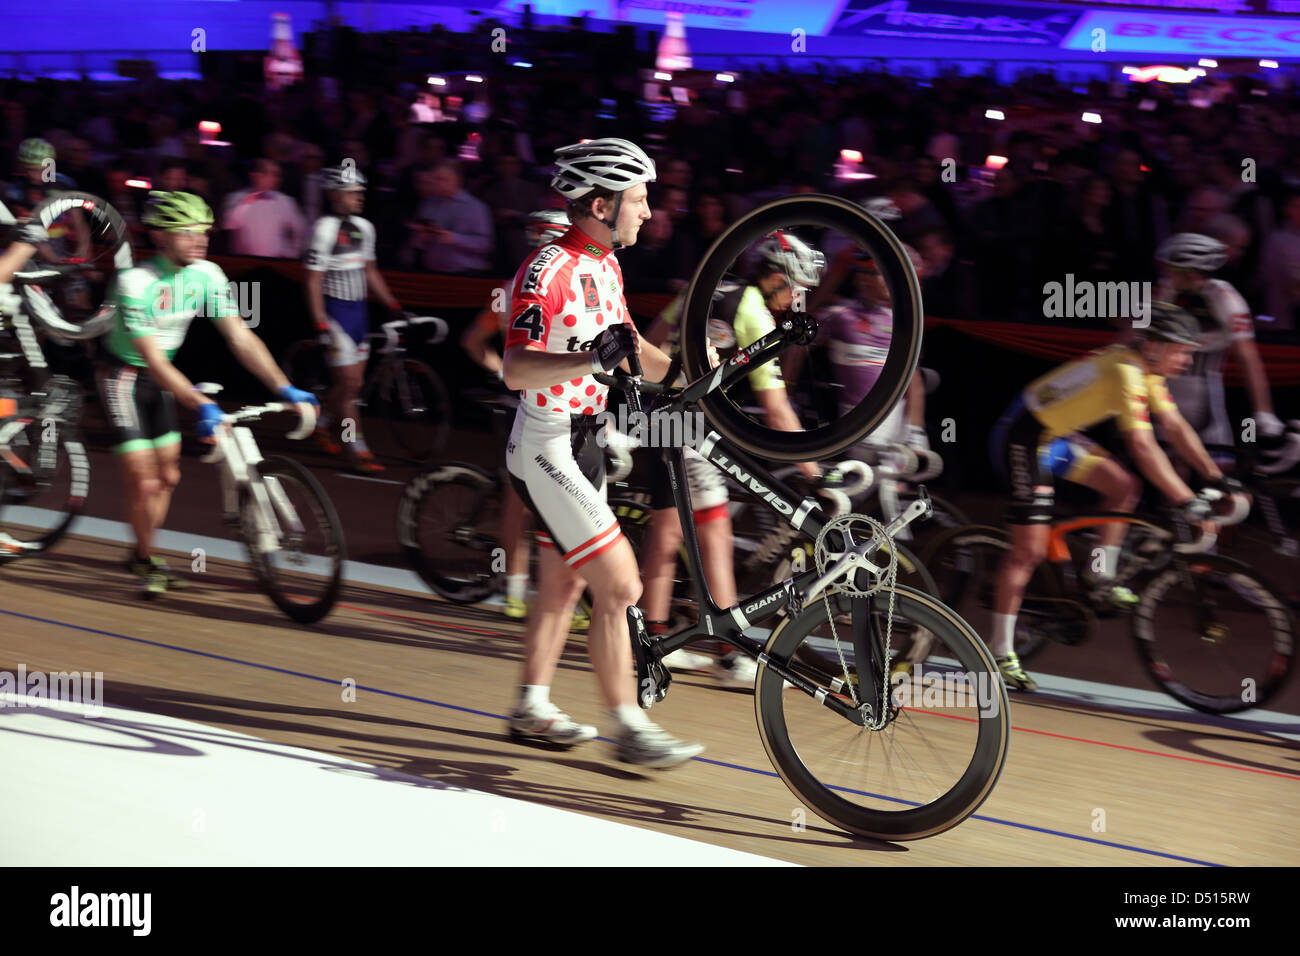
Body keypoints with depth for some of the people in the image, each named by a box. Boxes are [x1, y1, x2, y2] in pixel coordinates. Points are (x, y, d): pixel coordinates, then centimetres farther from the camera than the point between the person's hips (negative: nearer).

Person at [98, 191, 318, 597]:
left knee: (168, 477, 12)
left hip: (161, 380, 6)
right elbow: (154, 361, -35)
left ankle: (141, 556, 31)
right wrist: (202, 406, -45)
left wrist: (285, 388, -21)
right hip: (125, 376, -6)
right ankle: (146, 561, 12)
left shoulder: (206, 275, -12)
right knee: (144, 482, -10)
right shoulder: (135, 283, -30)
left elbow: (241, 338, -11)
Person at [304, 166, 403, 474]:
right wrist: (322, 326, -20)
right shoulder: (324, 229, -14)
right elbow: (313, 281, -15)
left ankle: (322, 425, 35)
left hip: (359, 310, 7)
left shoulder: (364, 227, 9)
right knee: (350, 383, -7)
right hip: (335, 312, -7)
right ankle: (359, 452, -3)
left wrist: (394, 306, 14)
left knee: (351, 381, 12)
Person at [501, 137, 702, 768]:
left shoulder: (605, 265, 9)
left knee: (563, 584, 18)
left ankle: (532, 710, 31)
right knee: (619, 586, -11)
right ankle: (629, 728, -2)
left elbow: (628, 348, 18)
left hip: (583, 442, 10)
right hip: (546, 449, -10)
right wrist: (592, 359, -44)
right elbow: (516, 369, -30)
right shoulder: (549, 270, -21)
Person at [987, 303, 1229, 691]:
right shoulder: (1124, 372, -26)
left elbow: (1175, 427, 8)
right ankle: (1000, 653, -4)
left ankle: (1101, 579, 12)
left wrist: (1217, 478, 4)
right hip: (1025, 438, -10)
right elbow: (1143, 448, -32)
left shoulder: (1146, 369, 3)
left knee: (1124, 486, 3)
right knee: (1030, 549, -9)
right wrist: (1187, 503, -31)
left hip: (1056, 436, 10)